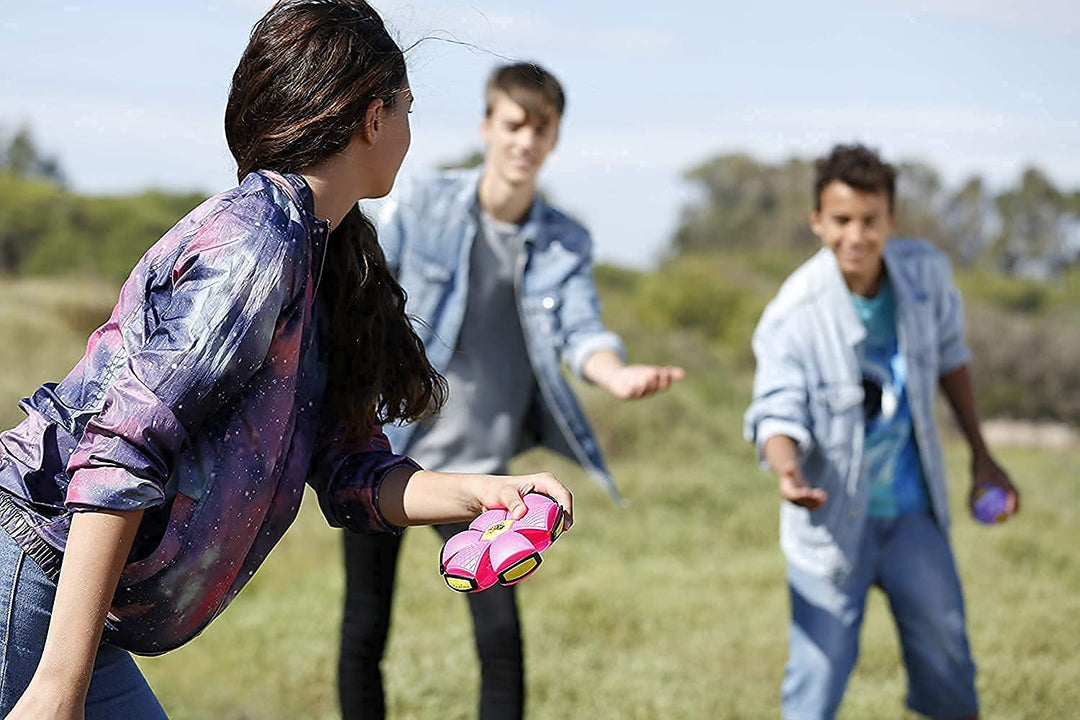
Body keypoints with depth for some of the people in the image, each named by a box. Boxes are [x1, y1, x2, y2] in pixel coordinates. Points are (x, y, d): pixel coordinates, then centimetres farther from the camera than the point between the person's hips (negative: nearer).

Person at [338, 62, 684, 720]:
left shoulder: (567, 245, -1)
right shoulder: (419, 208, -6)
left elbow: (581, 331, -15)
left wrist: (616, 374, -38)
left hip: (476, 467, 1)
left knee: (501, 635, -8)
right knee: (365, 632, 5)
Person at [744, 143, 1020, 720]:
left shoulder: (926, 273, -9)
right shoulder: (794, 315, -23)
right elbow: (777, 412, -26)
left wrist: (981, 456, 13)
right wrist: (787, 469, -49)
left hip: (914, 510, 4)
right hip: (834, 518, -4)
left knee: (948, 669, 17)